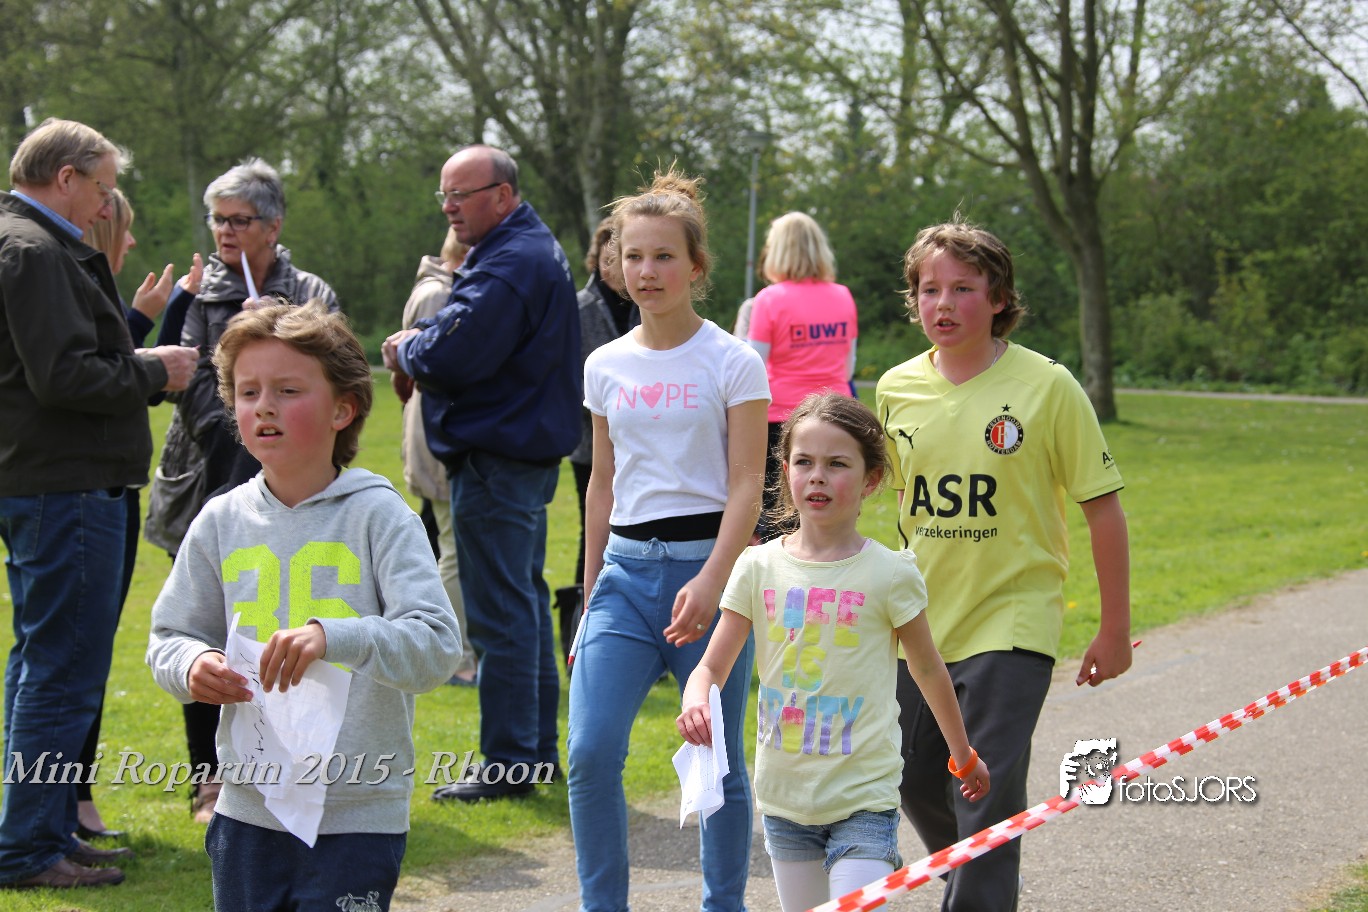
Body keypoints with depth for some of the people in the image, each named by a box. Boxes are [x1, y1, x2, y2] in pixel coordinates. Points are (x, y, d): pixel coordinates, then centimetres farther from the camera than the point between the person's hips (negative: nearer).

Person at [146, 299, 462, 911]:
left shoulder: (378, 516, -8)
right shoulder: (221, 523, 4)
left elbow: (438, 646, -17)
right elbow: (169, 636, 13)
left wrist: (334, 636, -32)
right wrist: (192, 666, -11)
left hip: (358, 819, -4)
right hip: (247, 810, 4)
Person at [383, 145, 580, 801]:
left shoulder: (509, 266, -19)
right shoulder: (536, 250, 17)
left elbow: (454, 357, -26)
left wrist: (405, 352, -6)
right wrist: (420, 339, 2)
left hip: (496, 461, -11)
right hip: (531, 451, 11)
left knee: (499, 612, -7)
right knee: (525, 601, 16)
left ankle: (508, 764, -4)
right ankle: (537, 751, 23)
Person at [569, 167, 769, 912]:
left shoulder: (732, 363, -3)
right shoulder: (606, 366, 10)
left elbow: (745, 487, -8)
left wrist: (710, 583, -21)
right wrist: (590, 597, 16)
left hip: (707, 561, -3)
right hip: (626, 570, 4)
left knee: (718, 761, 4)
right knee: (590, 752, -10)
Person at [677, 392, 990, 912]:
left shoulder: (889, 573, -6)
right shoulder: (759, 568, 1)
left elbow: (928, 671, 7)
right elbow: (711, 666, 1)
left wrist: (964, 756, 18)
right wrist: (696, 703, -21)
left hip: (863, 797, -3)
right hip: (784, 794, 4)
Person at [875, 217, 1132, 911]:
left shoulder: (1047, 387, -10)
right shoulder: (897, 389, 2)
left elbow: (1103, 508, -5)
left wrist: (1115, 630, -4)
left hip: (1010, 622, -5)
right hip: (920, 621, 5)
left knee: (988, 795, -12)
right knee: (915, 782, 14)